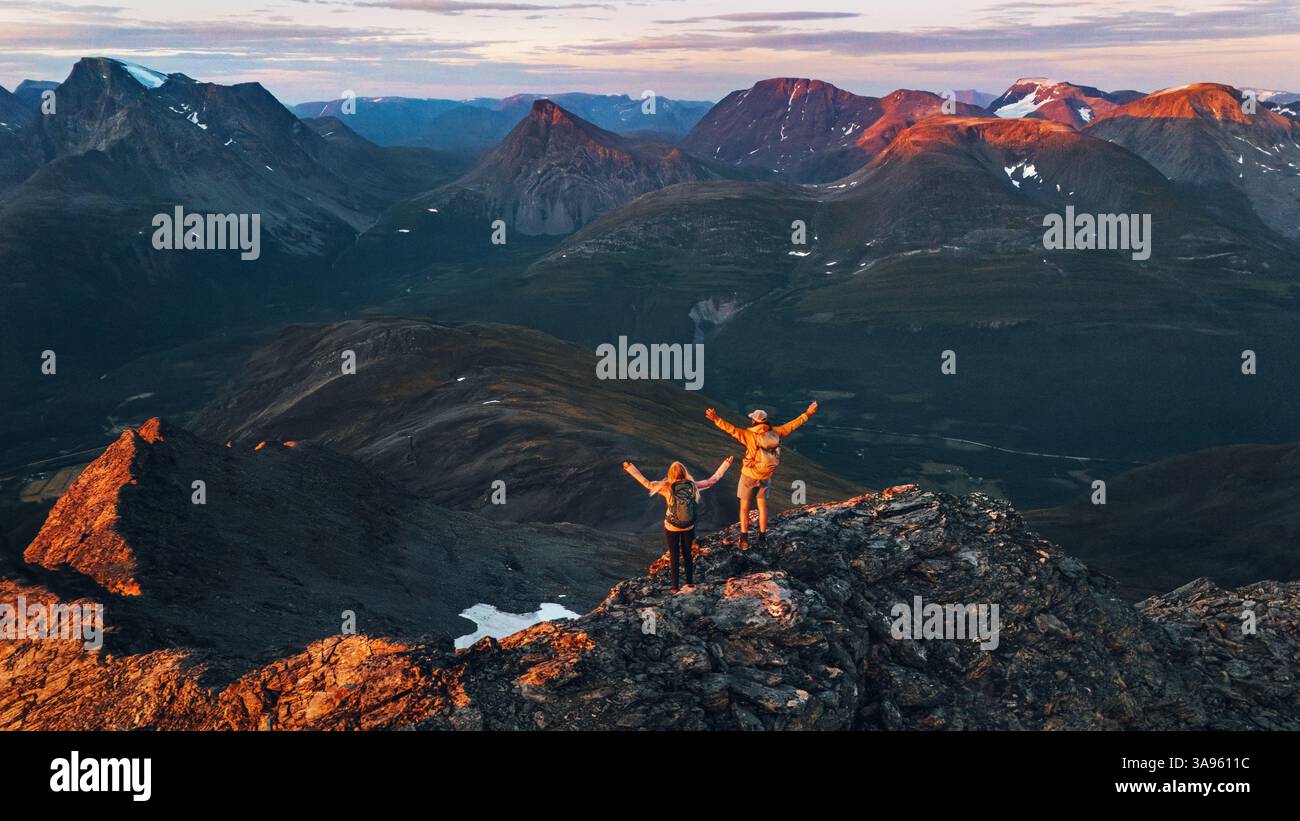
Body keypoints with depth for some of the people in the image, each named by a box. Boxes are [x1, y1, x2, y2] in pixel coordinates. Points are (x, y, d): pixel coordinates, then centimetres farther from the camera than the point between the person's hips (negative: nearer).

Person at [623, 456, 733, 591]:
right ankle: (689, 581, 35)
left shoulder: (667, 488, -20)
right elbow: (713, 480, -6)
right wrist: (726, 463, 3)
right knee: (687, 553, 22)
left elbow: (647, 483, -13)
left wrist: (630, 468, -7)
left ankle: (675, 586, 23)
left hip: (671, 529, -2)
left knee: (674, 556, 14)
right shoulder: (693, 486, -15)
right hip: (689, 528, 2)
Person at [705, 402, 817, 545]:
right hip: (766, 476, 4)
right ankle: (762, 537, 23)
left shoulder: (749, 435, -23)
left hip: (749, 475, -4)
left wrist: (717, 420, -39)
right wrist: (807, 414, 11)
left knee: (744, 506, 7)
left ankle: (744, 538, 5)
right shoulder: (775, 433, -9)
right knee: (762, 504, 19)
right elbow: (792, 425, 1)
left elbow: (732, 430, -34)